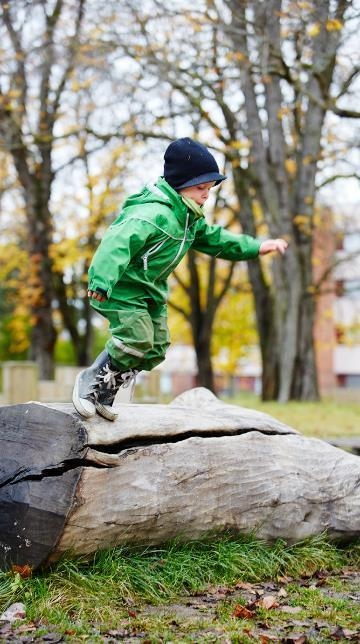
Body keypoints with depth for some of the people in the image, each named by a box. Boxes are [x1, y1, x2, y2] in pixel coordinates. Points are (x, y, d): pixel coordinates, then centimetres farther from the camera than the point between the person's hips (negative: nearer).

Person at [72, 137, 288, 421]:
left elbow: (215, 239, 20)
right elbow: (119, 243, -33)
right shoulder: (153, 213, -24)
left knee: (155, 349, 7)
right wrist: (102, 282, -44)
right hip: (123, 288, -10)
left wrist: (257, 247, 14)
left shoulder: (191, 220, 9)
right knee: (136, 340, -20)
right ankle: (91, 380, 1)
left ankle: (105, 395, 18)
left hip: (152, 292, 10)